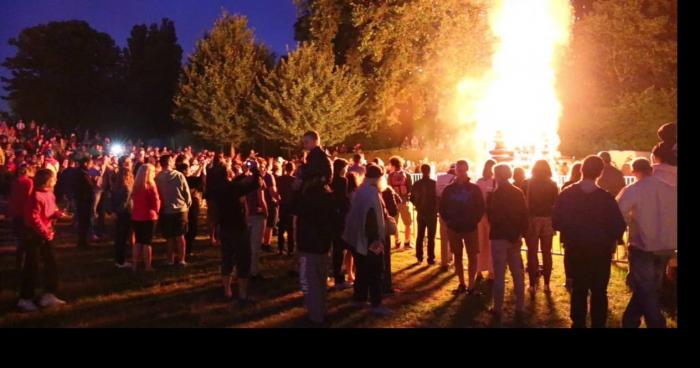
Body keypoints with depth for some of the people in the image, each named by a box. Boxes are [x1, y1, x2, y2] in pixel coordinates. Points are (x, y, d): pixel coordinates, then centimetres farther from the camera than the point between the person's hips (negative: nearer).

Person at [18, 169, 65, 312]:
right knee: (31, 267, -1)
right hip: (34, 235, -9)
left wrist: (57, 214, -4)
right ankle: (25, 299, 11)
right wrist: (45, 232, -21)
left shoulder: (50, 194, 6)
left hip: (46, 234, 9)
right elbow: (34, 218, -25)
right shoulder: (36, 196, -22)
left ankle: (49, 295, 23)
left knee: (51, 264, 13)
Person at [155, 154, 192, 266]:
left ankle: (171, 260, 15)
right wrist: (187, 205, 11)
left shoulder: (157, 178, -7)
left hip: (165, 211, 1)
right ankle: (181, 260, 10)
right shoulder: (179, 175, -9)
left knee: (170, 237, 11)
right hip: (180, 210, 0)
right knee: (180, 236, 9)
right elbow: (187, 192, -4)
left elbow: (157, 195, 0)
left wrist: (160, 208, 15)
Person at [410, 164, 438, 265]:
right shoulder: (434, 183, -14)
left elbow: (412, 198, 3)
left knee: (420, 236, 14)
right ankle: (431, 258, 2)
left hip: (421, 213, 4)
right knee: (431, 237, 2)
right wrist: (436, 208, 5)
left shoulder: (416, 184, -1)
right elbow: (438, 197, -11)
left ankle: (419, 257, 19)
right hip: (432, 213, -4)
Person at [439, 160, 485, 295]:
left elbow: (481, 207, 1)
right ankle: (462, 284, 18)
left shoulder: (474, 189, -2)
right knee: (457, 256, 8)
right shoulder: (449, 189, 2)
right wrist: (448, 221, 0)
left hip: (471, 228, -2)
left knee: (473, 257, -2)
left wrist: (474, 220, -7)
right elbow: (442, 207, 9)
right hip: (454, 228, 2)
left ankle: (471, 285, 4)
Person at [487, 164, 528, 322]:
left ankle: (498, 310, 8)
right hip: (515, 237, 5)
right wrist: (520, 233, 7)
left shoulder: (495, 194, -13)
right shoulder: (519, 193, 4)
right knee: (518, 274, 11)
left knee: (499, 275, 1)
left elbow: (492, 218, -13)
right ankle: (519, 310, 16)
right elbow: (524, 216, 3)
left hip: (499, 237, -5)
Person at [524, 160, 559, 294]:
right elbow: (556, 204, 1)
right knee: (547, 253, 10)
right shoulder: (553, 185, 3)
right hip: (548, 220, 2)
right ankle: (546, 284, 12)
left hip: (532, 220, -2)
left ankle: (533, 284, 3)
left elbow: (525, 203, -7)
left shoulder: (529, 184, -3)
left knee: (532, 253, 4)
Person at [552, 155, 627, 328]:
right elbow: (619, 226, -18)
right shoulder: (606, 197, -16)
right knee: (599, 291, 11)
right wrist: (609, 240, 3)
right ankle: (598, 325, 16)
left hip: (576, 250, 2)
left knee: (578, 289, 16)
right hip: (601, 250, -2)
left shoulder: (566, 194, -11)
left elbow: (556, 223, -10)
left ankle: (578, 324, 24)